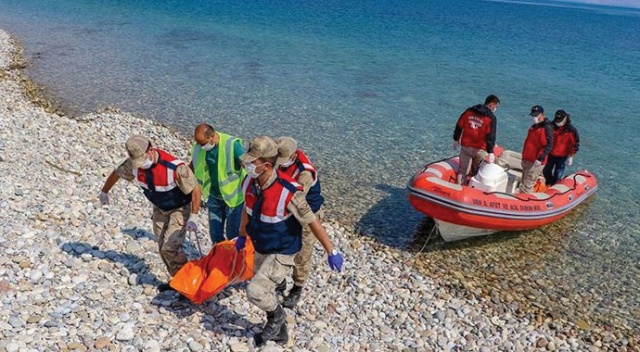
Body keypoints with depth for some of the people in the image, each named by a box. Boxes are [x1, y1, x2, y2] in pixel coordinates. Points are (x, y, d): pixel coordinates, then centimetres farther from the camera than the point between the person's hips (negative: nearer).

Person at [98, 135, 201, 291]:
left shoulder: (175, 167, -37)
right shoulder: (133, 163, -18)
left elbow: (195, 190, -27)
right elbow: (116, 173, 4)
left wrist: (192, 218, -28)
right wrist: (104, 192, 19)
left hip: (179, 209, -6)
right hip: (159, 209, 6)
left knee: (170, 247, -15)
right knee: (163, 248, 9)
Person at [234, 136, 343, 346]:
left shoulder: (288, 192, -32)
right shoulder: (249, 183, -11)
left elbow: (312, 222, -22)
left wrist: (331, 252, -15)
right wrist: (242, 236, 24)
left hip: (282, 254, -7)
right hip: (261, 250, 7)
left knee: (255, 291, -18)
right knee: (264, 293, 20)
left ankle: (277, 316, 16)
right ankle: (279, 332, 46)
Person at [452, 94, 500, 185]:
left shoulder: (469, 111, 3)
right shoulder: (491, 118, -10)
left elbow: (459, 126, 7)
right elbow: (491, 136, -16)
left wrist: (456, 139, 17)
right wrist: (490, 151, -18)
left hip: (465, 146, 3)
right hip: (480, 149, -3)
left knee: (463, 169, 9)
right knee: (476, 170, 17)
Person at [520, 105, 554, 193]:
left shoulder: (547, 128, -12)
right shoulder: (533, 127, 16)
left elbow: (548, 146, -20)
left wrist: (540, 159, -28)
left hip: (536, 163, -9)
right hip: (527, 160, 9)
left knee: (526, 187, -11)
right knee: (523, 183, 16)